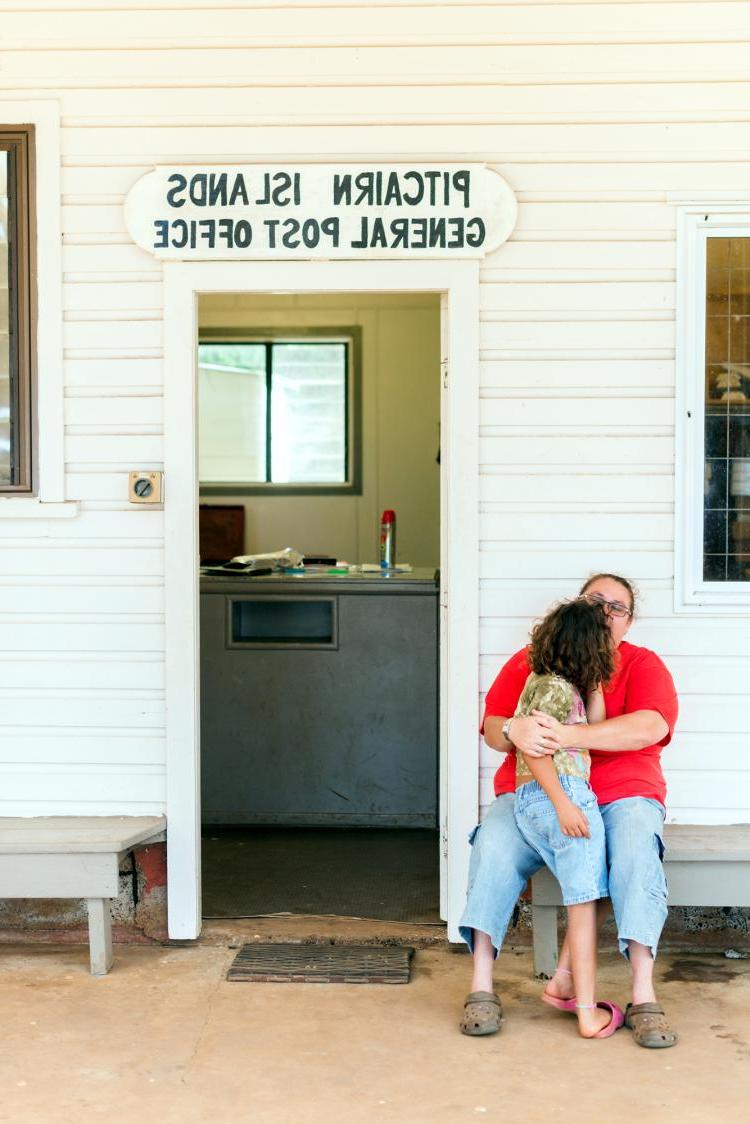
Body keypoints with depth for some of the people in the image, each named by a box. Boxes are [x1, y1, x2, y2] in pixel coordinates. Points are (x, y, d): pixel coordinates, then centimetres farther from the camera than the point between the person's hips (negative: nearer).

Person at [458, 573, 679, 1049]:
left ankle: (644, 997, -28)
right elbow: (492, 727, 4)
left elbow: (651, 727, -13)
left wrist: (567, 736, -26)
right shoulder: (529, 661, 13)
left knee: (638, 847, -32)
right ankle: (481, 986, -22)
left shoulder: (642, 664, 7)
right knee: (495, 844, -29)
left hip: (620, 793, -1)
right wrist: (512, 730, -24)